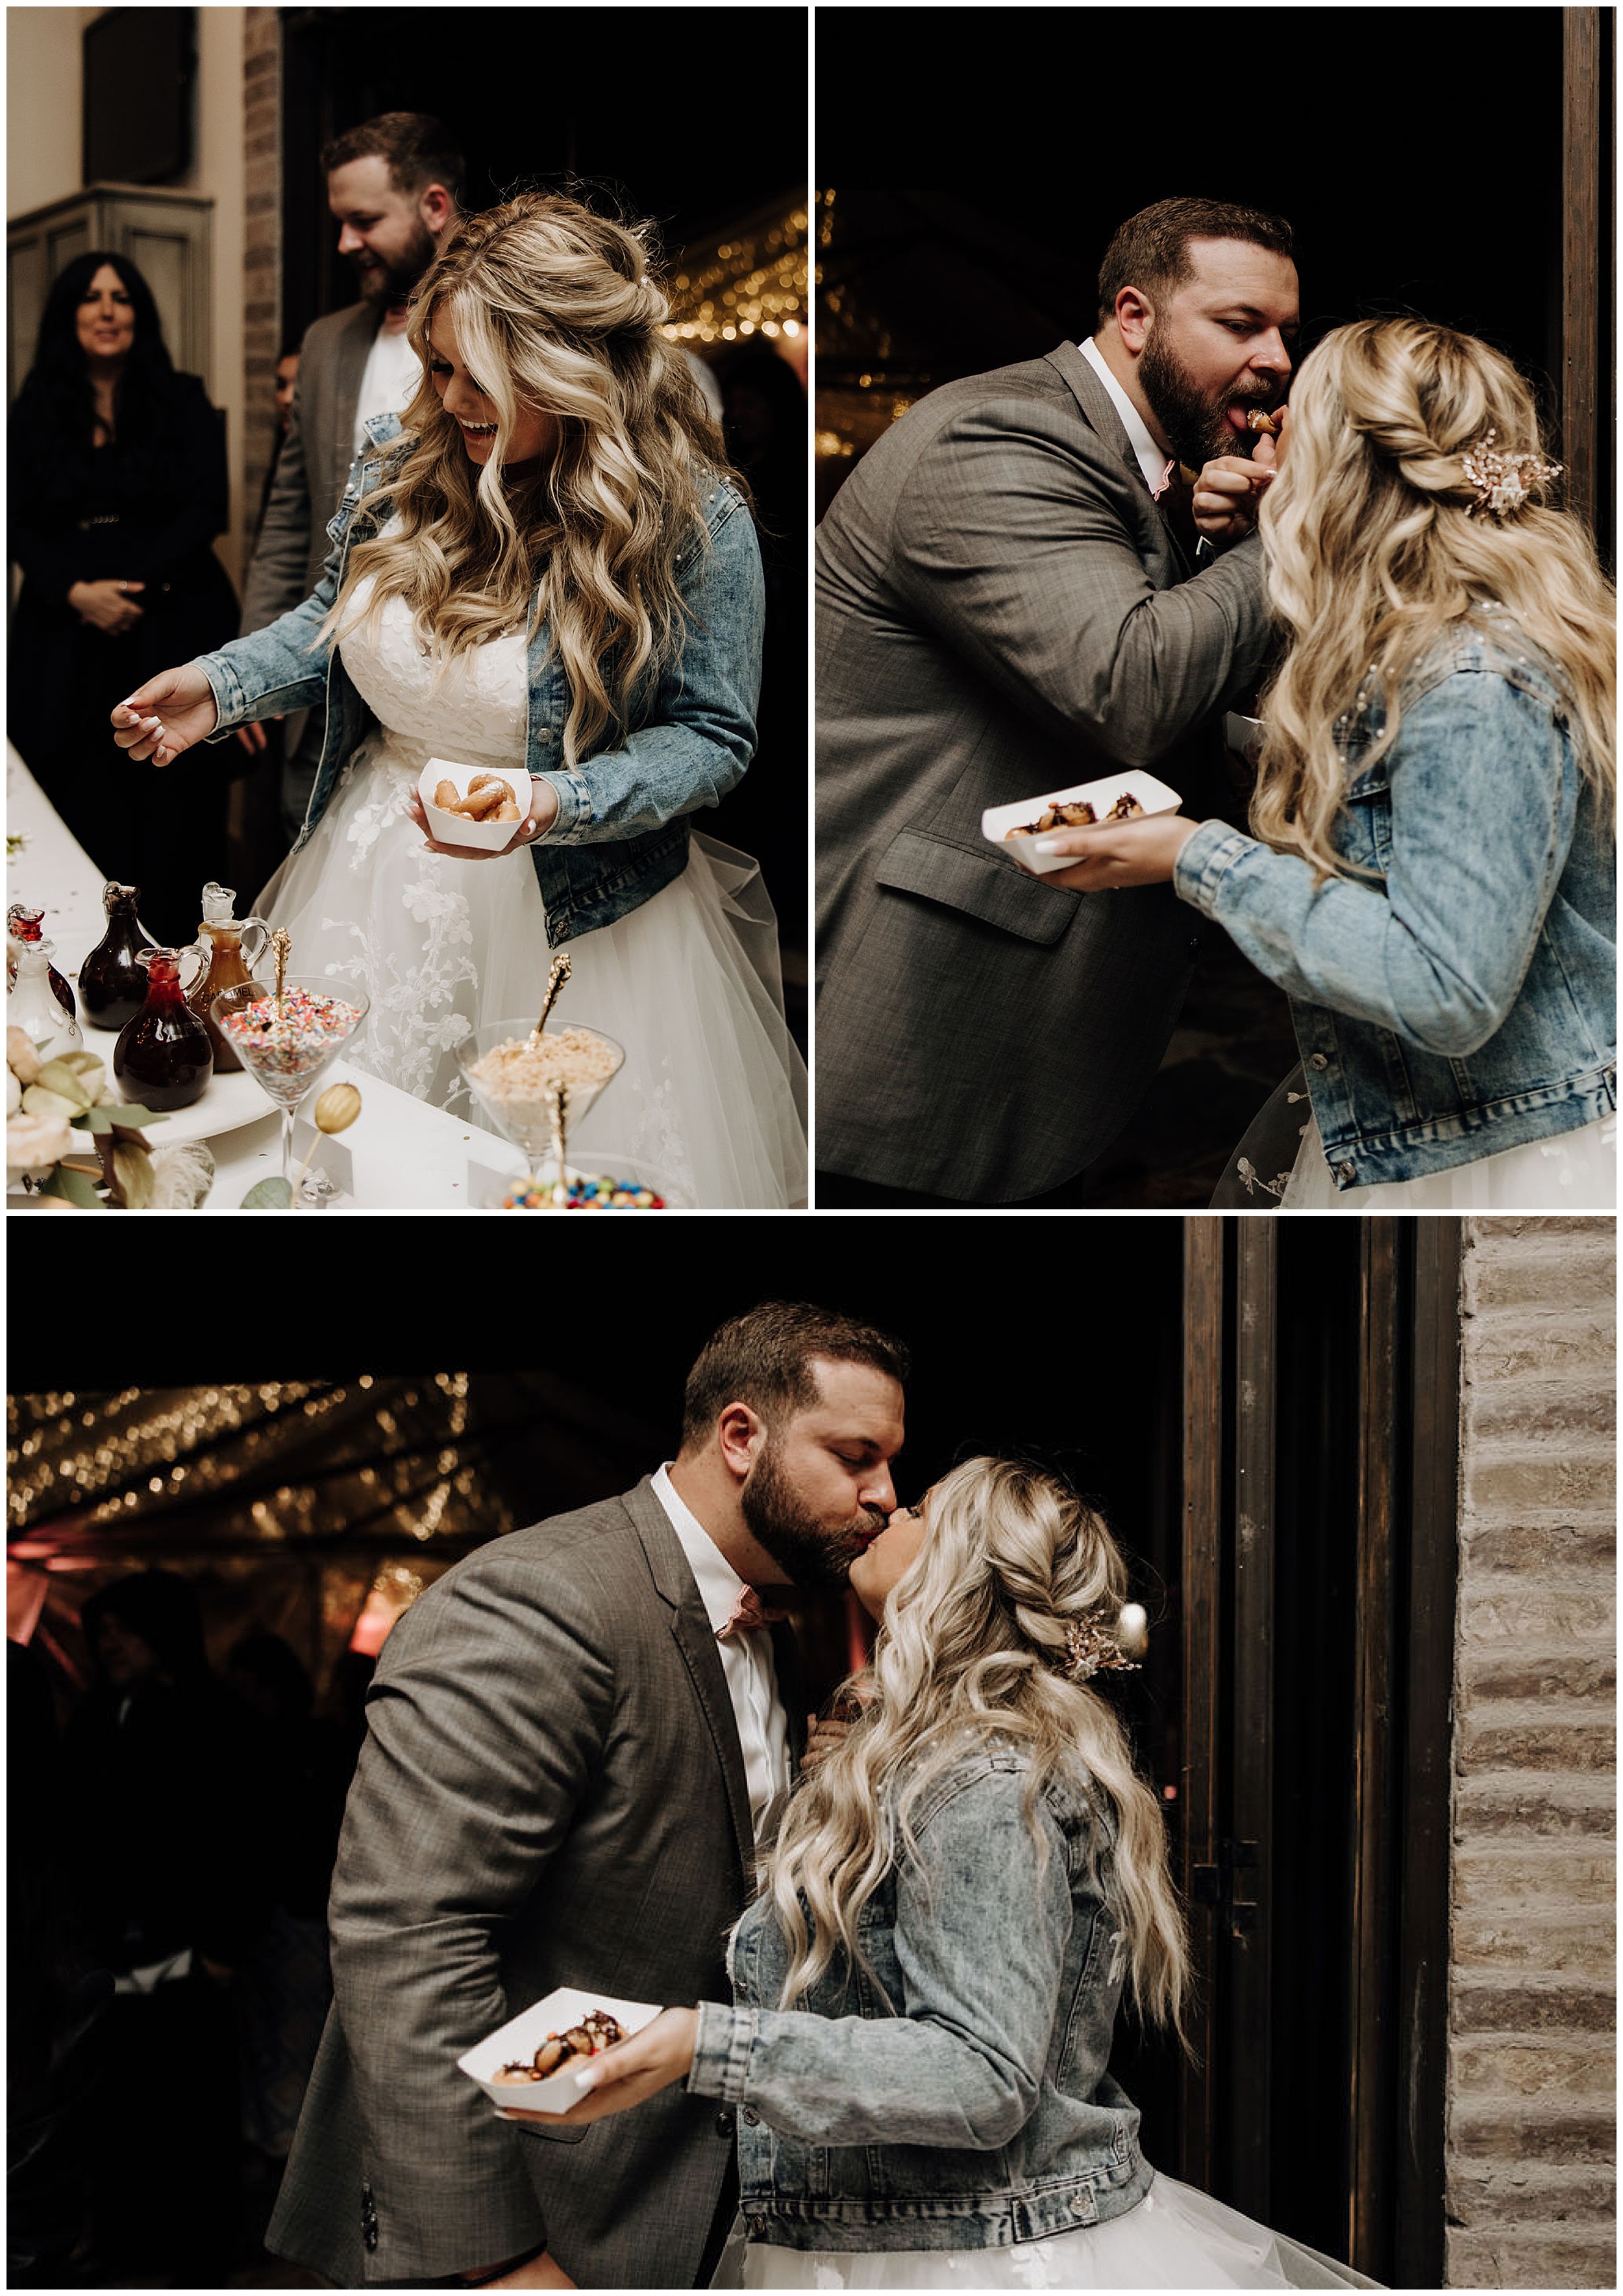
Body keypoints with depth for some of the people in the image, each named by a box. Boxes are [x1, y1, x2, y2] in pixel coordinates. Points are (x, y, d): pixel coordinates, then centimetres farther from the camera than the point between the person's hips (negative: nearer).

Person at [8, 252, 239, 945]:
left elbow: (207, 510, -3)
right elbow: (20, 525, 4)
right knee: (76, 801, -3)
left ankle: (167, 935, 1)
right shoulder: (35, 415, 10)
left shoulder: (182, 402, 6)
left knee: (166, 797, -5)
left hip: (171, 623, -1)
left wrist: (134, 587, -13)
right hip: (64, 633, 2)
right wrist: (77, 592, -13)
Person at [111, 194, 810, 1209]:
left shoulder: (693, 518, -19)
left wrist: (552, 806, -28)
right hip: (377, 878, 5)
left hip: (569, 916, -5)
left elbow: (711, 736, -13)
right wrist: (222, 686, -5)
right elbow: (339, 622, 13)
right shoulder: (406, 456, -4)